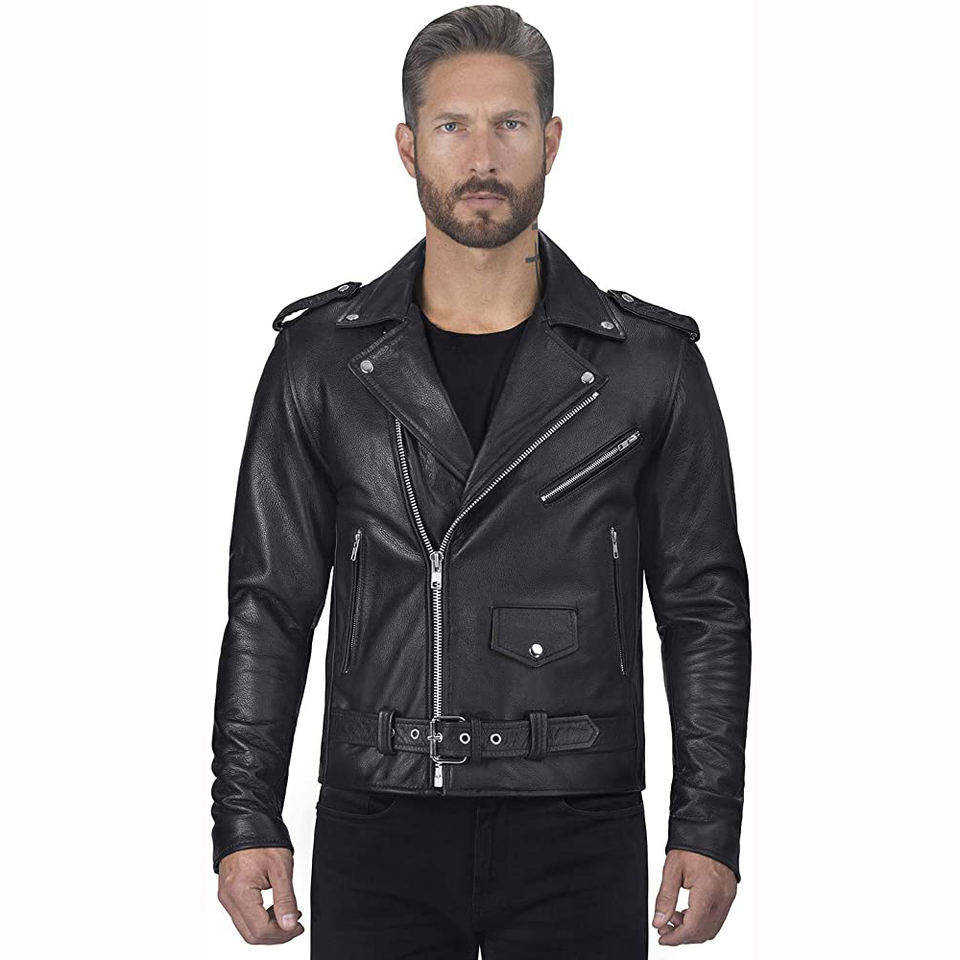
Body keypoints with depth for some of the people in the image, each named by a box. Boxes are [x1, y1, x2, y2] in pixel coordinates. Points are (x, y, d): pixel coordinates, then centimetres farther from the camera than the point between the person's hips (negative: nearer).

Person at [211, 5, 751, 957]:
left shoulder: (651, 361, 2)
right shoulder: (321, 358, 4)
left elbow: (704, 609, 5)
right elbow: (269, 606, 7)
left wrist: (709, 828, -1)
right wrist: (245, 823, 1)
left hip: (574, 840, 0)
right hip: (379, 828, 1)